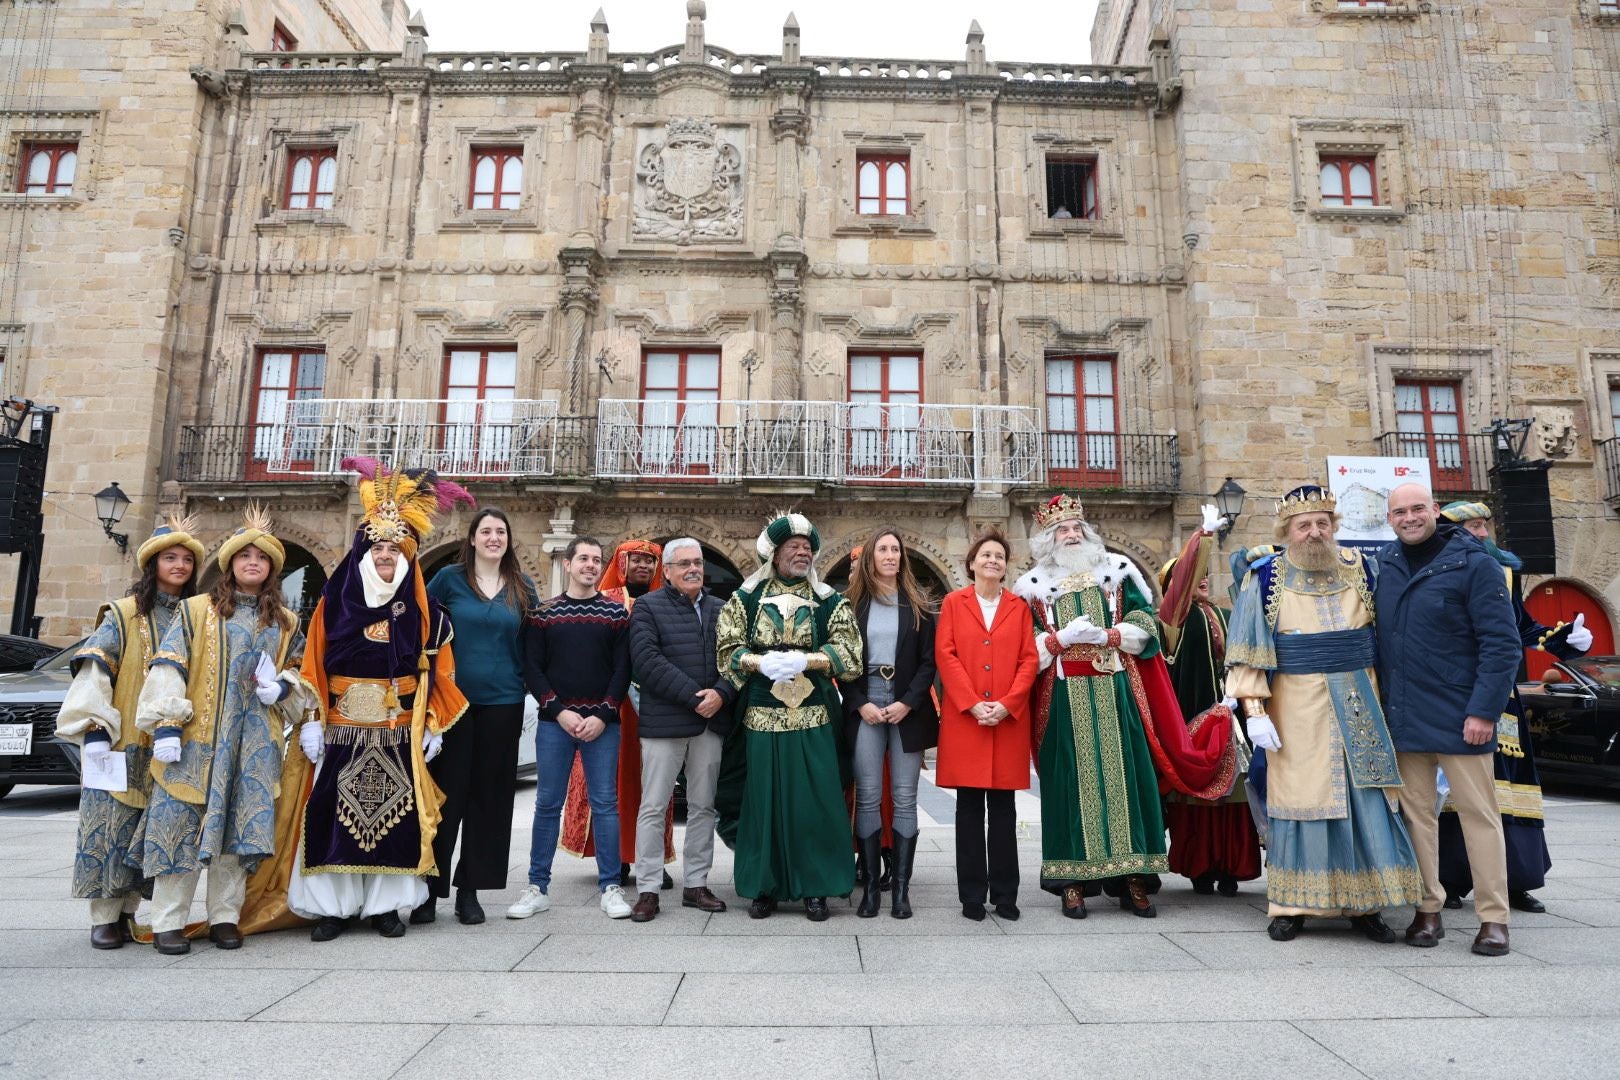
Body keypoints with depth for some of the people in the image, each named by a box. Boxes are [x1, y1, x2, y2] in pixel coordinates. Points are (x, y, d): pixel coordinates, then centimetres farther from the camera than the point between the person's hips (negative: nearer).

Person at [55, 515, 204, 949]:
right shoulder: (123, 615, -1)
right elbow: (94, 672, -8)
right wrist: (94, 729, -18)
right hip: (123, 743, -3)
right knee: (113, 823, -2)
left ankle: (130, 909, 16)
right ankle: (105, 916, 6)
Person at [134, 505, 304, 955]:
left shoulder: (285, 623, 14)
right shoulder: (196, 610, 4)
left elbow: (297, 669, 22)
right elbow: (168, 667, -3)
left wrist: (282, 686, -2)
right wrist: (166, 723, -12)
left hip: (256, 742, 3)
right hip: (197, 735, -3)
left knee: (242, 824, 3)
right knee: (183, 822, -3)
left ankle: (225, 917, 13)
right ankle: (168, 922, 7)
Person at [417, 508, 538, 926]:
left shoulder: (523, 587, 8)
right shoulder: (449, 578, 1)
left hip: (503, 703, 2)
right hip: (453, 700, -2)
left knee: (489, 797, 7)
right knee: (446, 793, 1)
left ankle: (469, 889, 18)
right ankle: (428, 887, 13)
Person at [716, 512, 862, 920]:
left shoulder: (830, 602, 7)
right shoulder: (745, 598, 7)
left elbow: (847, 653, -3)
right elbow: (728, 650, 2)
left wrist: (803, 661, -17)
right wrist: (761, 663, -16)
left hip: (813, 718, 0)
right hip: (762, 717, 0)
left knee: (815, 801, 1)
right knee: (764, 799, 4)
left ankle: (815, 887, 13)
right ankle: (765, 886, 17)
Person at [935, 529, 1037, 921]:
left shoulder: (1019, 606, 11)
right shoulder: (953, 603, 7)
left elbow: (1029, 660, 4)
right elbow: (945, 655, -2)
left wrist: (1006, 703, -10)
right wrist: (972, 703, -13)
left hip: (1009, 719, 1)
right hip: (964, 718, -1)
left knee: (1003, 806, 6)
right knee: (969, 806, 3)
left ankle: (1005, 894, 15)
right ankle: (972, 895, 10)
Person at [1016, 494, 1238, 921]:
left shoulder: (1116, 571, 10)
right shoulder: (1034, 586, 7)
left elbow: (1145, 625, 4)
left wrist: (1106, 636, -11)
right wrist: (1063, 637, -11)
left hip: (1117, 692, 1)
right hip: (1065, 698, -1)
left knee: (1125, 775, -1)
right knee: (1072, 780, -2)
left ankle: (1133, 878, 7)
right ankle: (1074, 880, 4)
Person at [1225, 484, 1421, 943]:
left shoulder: (1359, 569, 5)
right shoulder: (1265, 577, -4)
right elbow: (1247, 652, -5)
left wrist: (1383, 699, 10)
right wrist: (1255, 711, -11)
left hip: (1358, 707, 3)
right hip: (1297, 710, -3)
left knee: (1367, 801, 5)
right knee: (1298, 801, 2)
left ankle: (1365, 904, 19)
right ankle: (1290, 906, 13)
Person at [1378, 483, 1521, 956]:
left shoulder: (1473, 563, -8)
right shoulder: (1385, 562, 8)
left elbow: (1503, 645, -10)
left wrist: (1484, 711, -15)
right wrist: (1381, 698, 10)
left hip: (1459, 717, -4)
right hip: (1403, 717, 5)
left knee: (1478, 813, 4)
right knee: (1416, 812, 8)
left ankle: (1493, 918, 13)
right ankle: (1428, 910, 18)